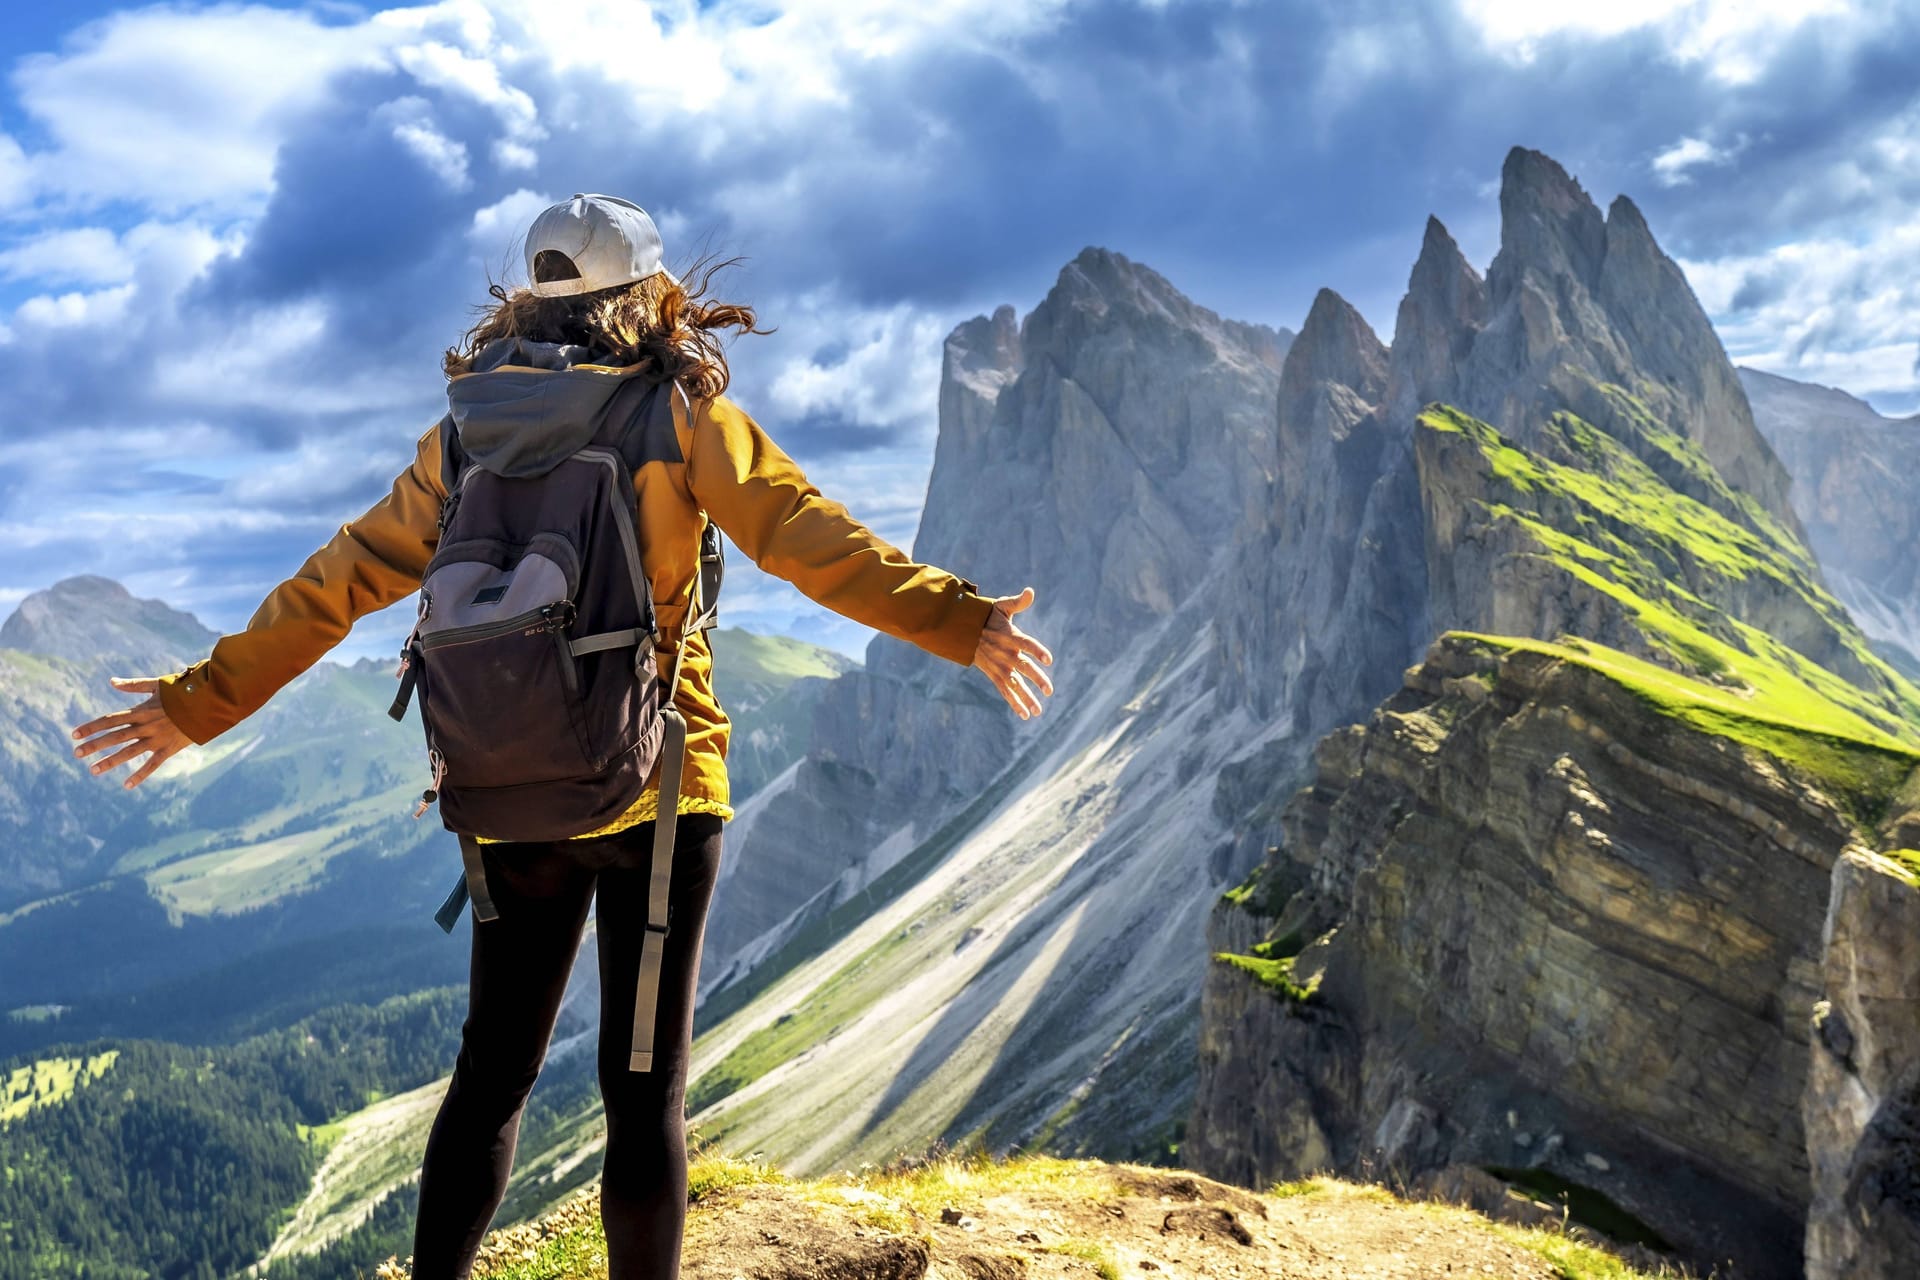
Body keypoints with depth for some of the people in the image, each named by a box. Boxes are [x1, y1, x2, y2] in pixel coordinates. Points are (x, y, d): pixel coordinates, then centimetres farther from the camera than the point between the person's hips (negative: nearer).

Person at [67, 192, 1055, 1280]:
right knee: (644, 1085, 4)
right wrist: (956, 620, -16)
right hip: (658, 785, -3)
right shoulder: (681, 412, -2)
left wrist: (201, 702, 16)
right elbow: (809, 537, -14)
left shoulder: (469, 429, 8)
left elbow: (336, 586, 9)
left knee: (493, 1069, 16)